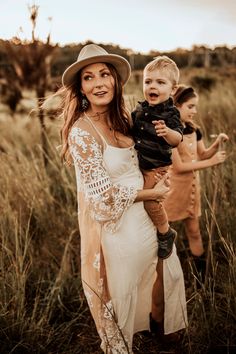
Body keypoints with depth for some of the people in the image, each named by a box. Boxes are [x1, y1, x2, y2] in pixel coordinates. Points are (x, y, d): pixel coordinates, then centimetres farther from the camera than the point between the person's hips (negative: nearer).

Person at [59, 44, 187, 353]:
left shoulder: (119, 119, 1)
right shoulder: (81, 131, -24)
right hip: (113, 224, -8)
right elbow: (105, 197, -23)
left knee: (169, 270, 25)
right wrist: (152, 193, -12)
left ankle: (160, 326, 53)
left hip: (140, 216, 8)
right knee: (121, 291, 14)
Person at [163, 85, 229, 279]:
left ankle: (202, 274, 27)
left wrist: (217, 143, -6)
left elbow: (202, 154, 13)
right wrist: (211, 162, -20)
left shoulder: (193, 129, 2)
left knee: (194, 230, 16)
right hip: (173, 186, -7)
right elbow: (178, 166, -21)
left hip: (192, 185, 7)